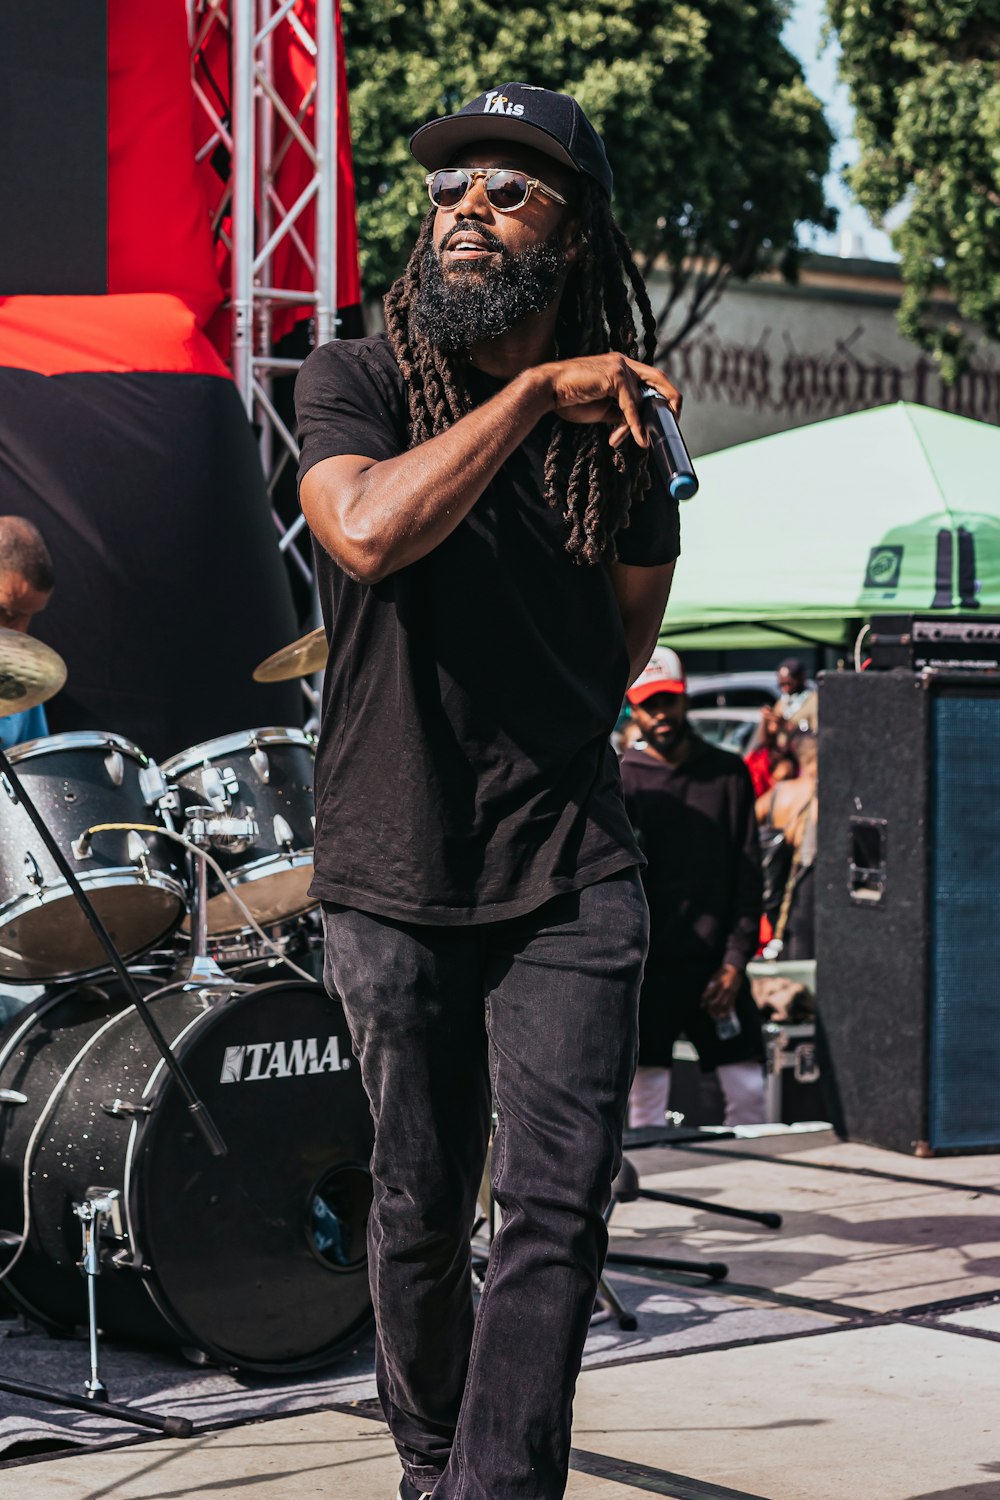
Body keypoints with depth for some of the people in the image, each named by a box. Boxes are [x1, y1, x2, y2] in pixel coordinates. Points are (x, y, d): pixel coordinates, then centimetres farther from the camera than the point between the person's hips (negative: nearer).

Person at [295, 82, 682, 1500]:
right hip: (397, 880, -1)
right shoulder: (353, 384, -4)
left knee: (559, 1206, -8)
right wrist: (533, 392, -21)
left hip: (571, 877, 1)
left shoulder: (622, 422, 4)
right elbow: (367, 532, -26)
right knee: (421, 1213, 10)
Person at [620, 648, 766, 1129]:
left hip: (717, 965, 2)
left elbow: (747, 873, 7)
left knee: (748, 1089, 1)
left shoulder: (729, 774, 9)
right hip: (649, 963, -2)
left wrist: (736, 959, -1)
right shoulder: (622, 780, 2)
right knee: (646, 1091, -1)